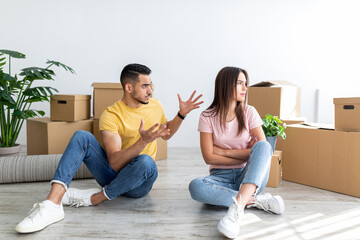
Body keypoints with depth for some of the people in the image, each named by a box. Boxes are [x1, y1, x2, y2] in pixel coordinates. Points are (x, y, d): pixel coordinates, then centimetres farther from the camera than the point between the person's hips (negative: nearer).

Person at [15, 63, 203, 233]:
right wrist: (143, 141, -37)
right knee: (82, 136, -22)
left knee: (145, 161, -36)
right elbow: (115, 163, -23)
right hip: (113, 174, -1)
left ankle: (95, 198, -17)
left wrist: (181, 114, 7)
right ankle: (53, 203, -34)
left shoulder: (155, 105, 2)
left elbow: (166, 134, 22)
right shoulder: (110, 115, -12)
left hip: (139, 182, 1)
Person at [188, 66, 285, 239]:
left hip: (249, 177, 1)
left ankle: (237, 207, -43)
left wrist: (225, 151, -11)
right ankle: (255, 200, -24)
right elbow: (209, 157, -8)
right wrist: (247, 155, -10)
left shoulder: (249, 112, 2)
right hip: (221, 176, -1)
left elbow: (265, 149, -9)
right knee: (195, 187, -33)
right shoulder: (207, 117, -2)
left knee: (262, 146, -29)